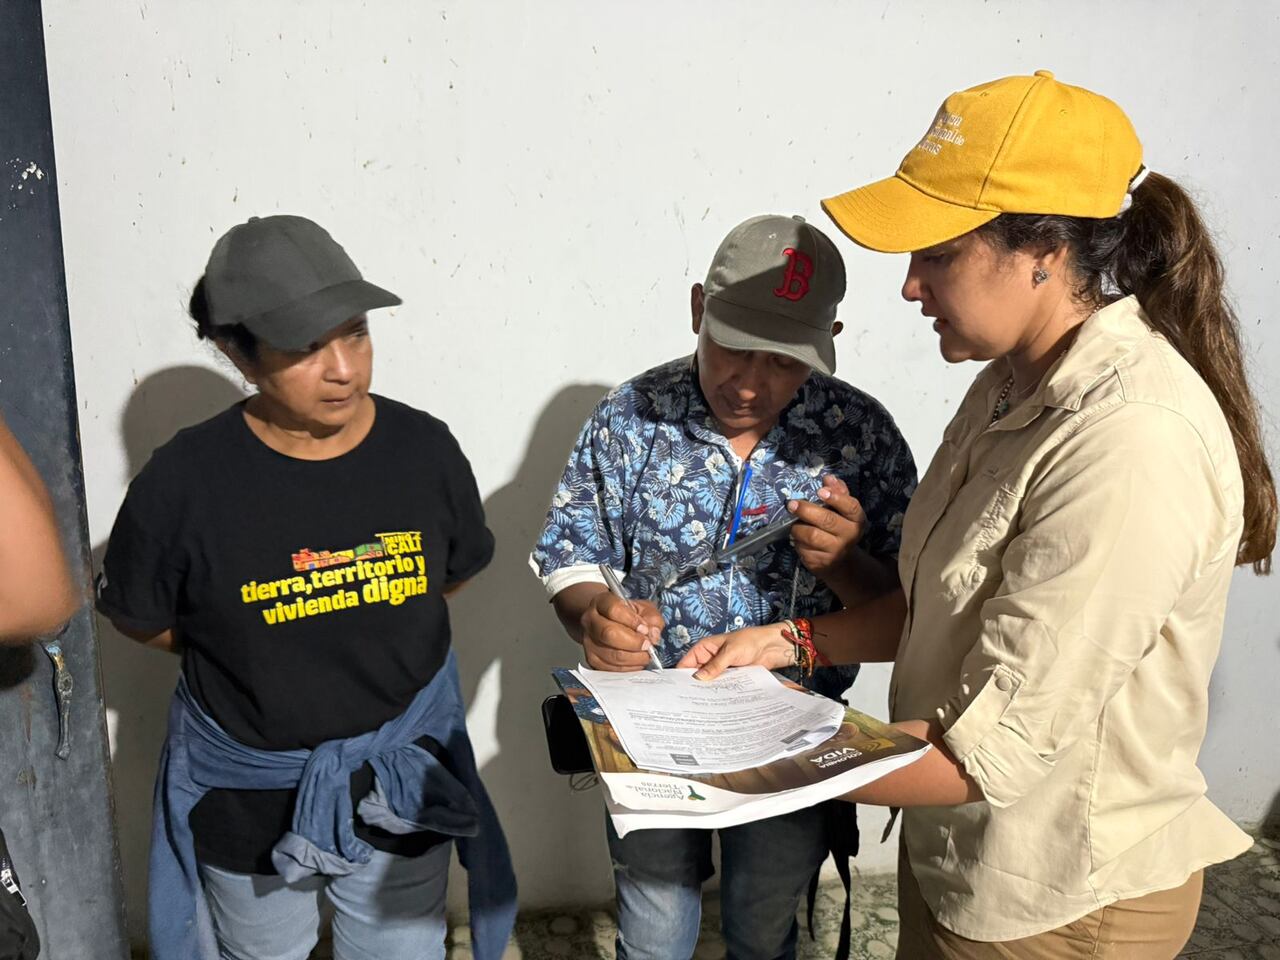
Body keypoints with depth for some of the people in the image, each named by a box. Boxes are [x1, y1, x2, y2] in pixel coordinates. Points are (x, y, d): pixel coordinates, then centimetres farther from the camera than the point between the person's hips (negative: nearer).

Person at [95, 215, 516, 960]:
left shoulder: (424, 449, -13)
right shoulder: (185, 479, -20)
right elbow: (138, 617, -3)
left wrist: (351, 637, 1)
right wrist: (245, 651, -4)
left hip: (399, 782, 2)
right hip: (248, 793, -1)